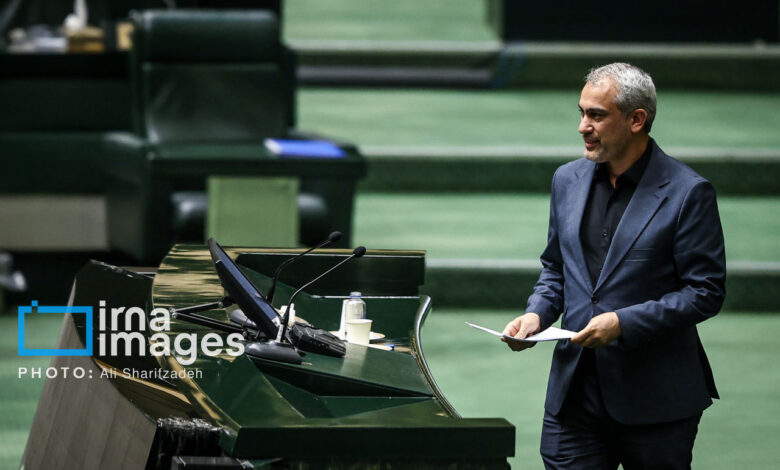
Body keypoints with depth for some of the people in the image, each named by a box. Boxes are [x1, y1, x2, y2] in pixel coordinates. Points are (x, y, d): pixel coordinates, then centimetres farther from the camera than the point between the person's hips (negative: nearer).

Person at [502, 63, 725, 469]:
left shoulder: (687, 192, -8)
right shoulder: (568, 180, 11)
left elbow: (706, 292, -10)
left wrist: (623, 322, -18)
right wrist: (537, 314, 1)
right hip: (575, 390, 4)